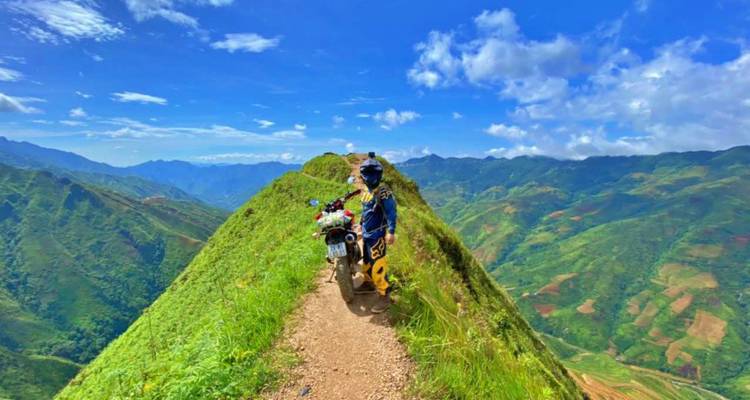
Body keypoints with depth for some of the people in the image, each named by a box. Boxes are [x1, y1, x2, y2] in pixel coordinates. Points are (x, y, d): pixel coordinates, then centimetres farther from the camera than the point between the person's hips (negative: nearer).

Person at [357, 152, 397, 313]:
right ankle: (370, 284, 44)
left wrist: (391, 232, -29)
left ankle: (384, 297, 6)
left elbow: (391, 212, -21)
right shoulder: (365, 190, 12)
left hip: (377, 235, -9)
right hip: (366, 234, 9)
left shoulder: (383, 192, -16)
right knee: (366, 264, 21)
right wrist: (360, 226, 27)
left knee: (377, 267, -7)